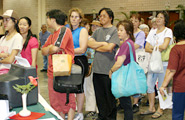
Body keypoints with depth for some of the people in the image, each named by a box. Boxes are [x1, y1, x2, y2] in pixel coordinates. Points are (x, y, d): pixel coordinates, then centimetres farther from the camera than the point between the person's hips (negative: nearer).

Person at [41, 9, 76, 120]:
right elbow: (44, 51, 13)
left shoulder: (65, 30, -10)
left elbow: (55, 49, -20)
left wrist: (50, 49, 1)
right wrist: (51, 48, -6)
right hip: (52, 73, 9)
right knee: (56, 102, 14)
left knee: (68, 100, 0)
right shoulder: (52, 35, 19)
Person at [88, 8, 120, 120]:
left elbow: (110, 47, -14)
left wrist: (96, 47, -1)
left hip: (108, 69, -5)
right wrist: (103, 44, -8)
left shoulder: (115, 30, -3)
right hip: (97, 68, 6)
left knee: (110, 95, 5)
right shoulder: (98, 31, 14)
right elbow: (89, 43, 3)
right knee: (99, 95, 13)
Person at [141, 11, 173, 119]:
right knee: (149, 85, 7)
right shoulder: (152, 32, 12)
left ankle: (160, 109, 16)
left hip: (163, 63, -6)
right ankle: (151, 108, 21)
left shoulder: (168, 31, -5)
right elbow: (146, 48, 4)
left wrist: (152, 47, -7)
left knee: (161, 87, 1)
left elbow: (164, 46, -21)